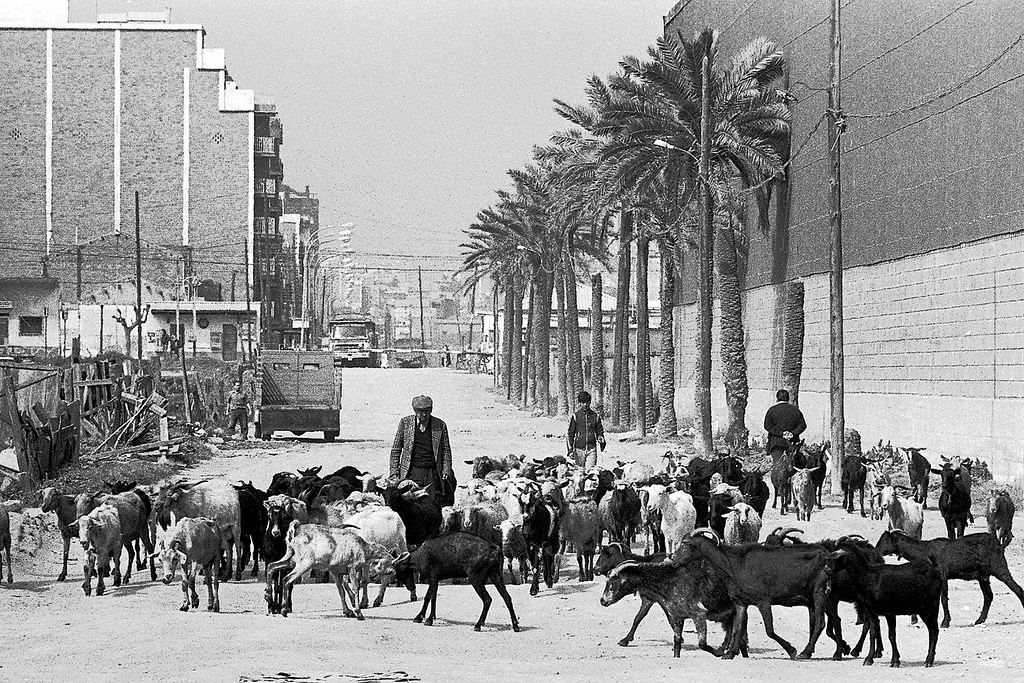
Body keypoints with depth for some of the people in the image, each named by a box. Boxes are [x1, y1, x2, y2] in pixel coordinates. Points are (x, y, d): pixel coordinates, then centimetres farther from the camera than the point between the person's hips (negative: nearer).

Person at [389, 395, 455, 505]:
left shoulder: (440, 425, 4)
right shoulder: (405, 422, 4)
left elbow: (446, 451, 9)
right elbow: (396, 449, 8)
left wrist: (446, 472, -1)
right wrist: (394, 473, 2)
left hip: (433, 474, 0)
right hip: (411, 473, 0)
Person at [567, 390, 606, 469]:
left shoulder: (595, 416, 8)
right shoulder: (575, 417, 2)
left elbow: (599, 431, 18)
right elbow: (570, 434, 4)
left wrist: (601, 439, -4)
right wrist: (570, 450, -2)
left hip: (592, 449, 0)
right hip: (579, 449, 0)